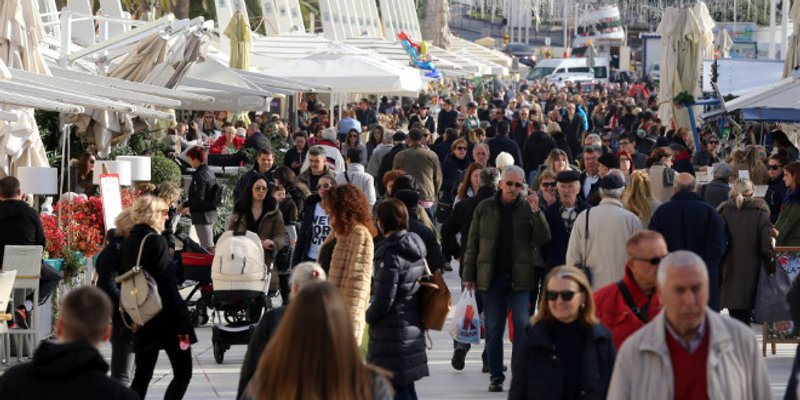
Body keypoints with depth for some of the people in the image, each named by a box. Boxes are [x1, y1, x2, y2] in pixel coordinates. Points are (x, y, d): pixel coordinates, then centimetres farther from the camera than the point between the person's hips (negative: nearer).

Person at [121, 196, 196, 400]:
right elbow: (167, 285, -18)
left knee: (142, 375, 13)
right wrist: (182, 321, -17)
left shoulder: (127, 243, 10)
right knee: (183, 372, 1)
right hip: (165, 319, -8)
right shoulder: (156, 241, -13)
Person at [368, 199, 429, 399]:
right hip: (413, 328, 9)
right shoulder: (415, 249, 8)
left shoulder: (390, 255, -19)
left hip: (392, 333, -9)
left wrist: (368, 317, -1)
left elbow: (383, 300, -19)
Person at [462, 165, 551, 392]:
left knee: (522, 326, -7)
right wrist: (469, 275, 3)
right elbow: (473, 244, 8)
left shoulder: (528, 208, 3)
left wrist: (535, 211, -18)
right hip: (491, 277, 1)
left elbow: (543, 239, -7)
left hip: (519, 278, -1)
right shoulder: (484, 208, 6)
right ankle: (496, 377, 13)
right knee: (493, 330, 6)